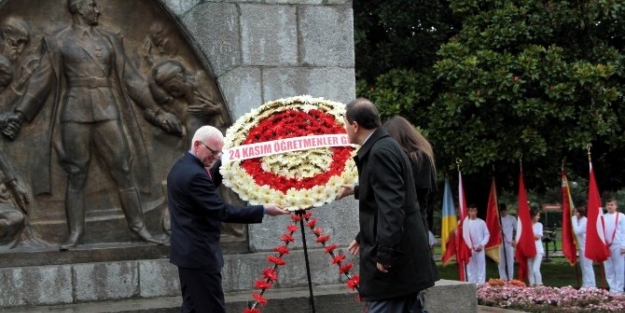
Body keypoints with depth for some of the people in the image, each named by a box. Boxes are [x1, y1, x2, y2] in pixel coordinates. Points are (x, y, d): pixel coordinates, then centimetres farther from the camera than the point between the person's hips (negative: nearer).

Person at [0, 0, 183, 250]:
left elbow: (129, 78, 14)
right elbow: (41, 82, 7)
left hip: (107, 112, 2)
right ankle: (75, 232, 4)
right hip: (75, 114, -2)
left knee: (123, 172, 0)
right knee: (76, 175, -1)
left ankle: (138, 227, 5)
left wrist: (154, 110, 12)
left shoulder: (109, 40, 13)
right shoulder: (58, 43, 6)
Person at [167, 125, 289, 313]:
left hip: (187, 251, 11)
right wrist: (264, 210, -19)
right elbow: (222, 212, -23)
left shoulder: (182, 167, 10)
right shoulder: (194, 174, -22)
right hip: (199, 254, -11)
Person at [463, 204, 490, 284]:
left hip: (479, 248, 0)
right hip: (469, 249, 0)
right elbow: (463, 235, 1)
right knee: (471, 267, 4)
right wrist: (466, 247, -7)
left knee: (481, 266, 0)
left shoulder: (481, 222, 2)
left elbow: (487, 234, 4)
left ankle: (481, 284, 2)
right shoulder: (465, 222, 0)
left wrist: (482, 244, -6)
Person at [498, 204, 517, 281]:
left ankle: (510, 279, 0)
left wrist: (515, 240, -3)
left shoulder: (512, 218, 4)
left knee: (510, 262, -3)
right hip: (499, 243, 2)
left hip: (509, 243, -2)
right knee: (501, 262, 3)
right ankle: (503, 279, 8)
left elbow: (517, 230, 6)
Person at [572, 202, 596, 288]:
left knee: (587, 266, -9)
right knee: (584, 267, 12)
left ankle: (590, 286, -8)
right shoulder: (580, 220, 14)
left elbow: (577, 231, -24)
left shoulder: (585, 220, -15)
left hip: (586, 247, -10)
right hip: (582, 247, 10)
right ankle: (586, 285, 17)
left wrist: (574, 220, -18)